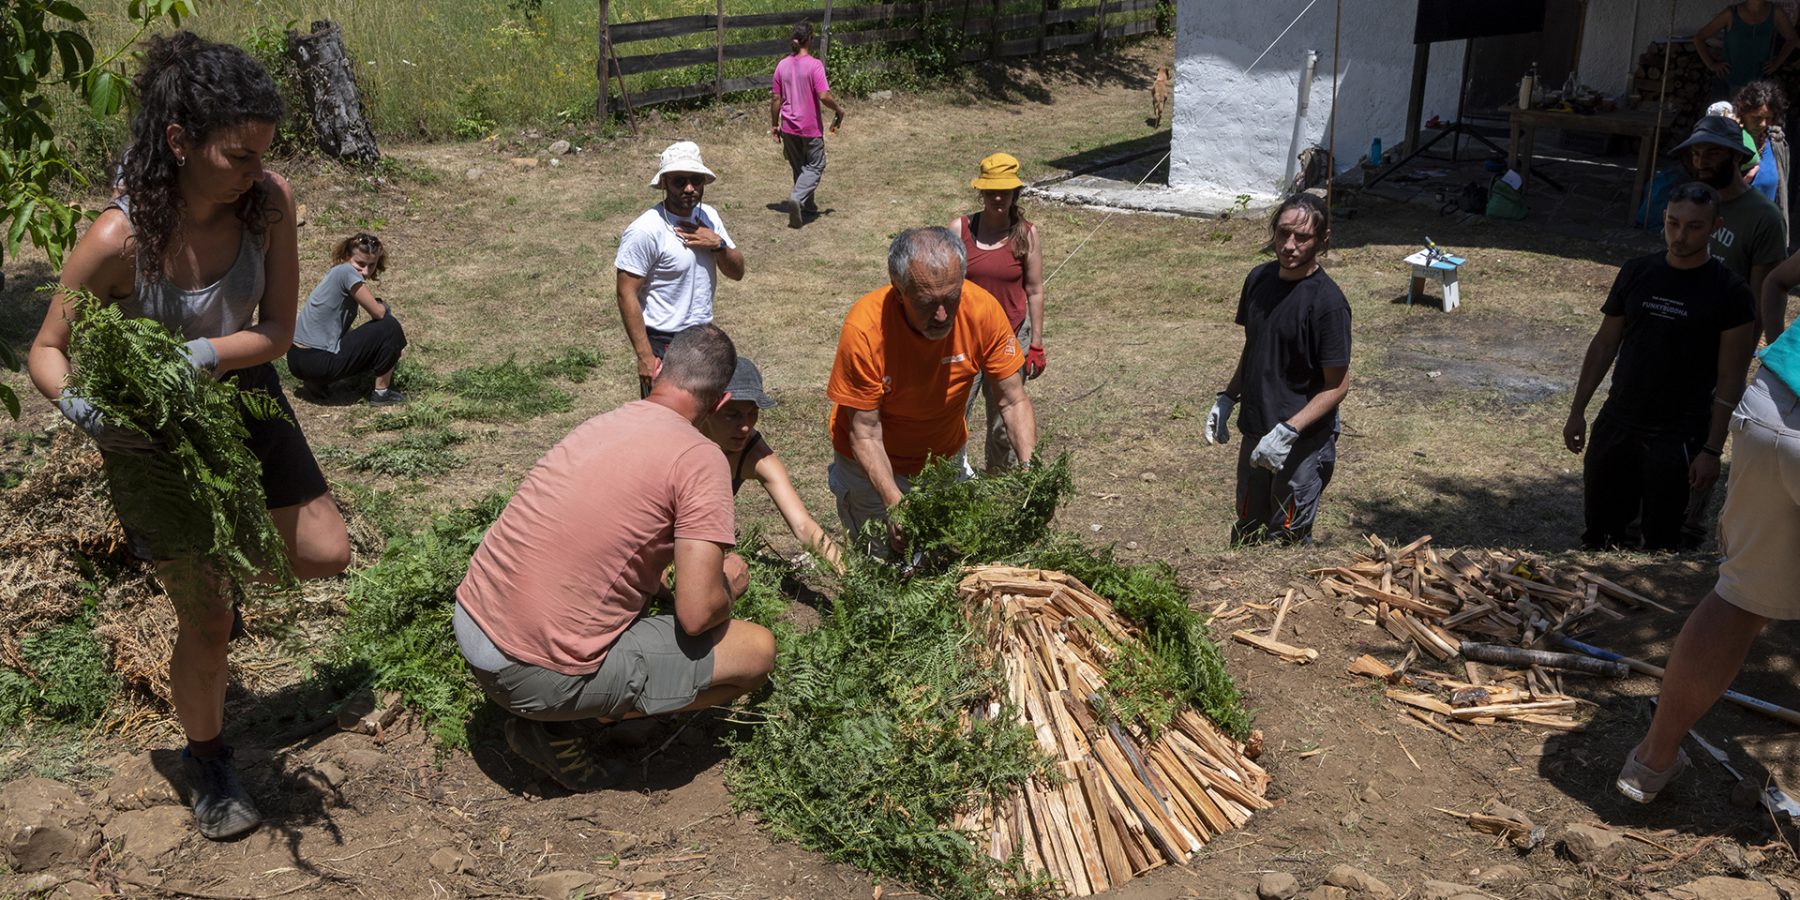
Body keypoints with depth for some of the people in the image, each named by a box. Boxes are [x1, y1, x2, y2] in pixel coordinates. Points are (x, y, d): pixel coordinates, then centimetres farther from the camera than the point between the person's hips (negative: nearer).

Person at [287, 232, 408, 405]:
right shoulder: (346, 272, -13)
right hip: (316, 363, -9)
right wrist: (383, 305, 11)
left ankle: (316, 385, 15)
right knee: (390, 327, -3)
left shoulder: (336, 274, 15)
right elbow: (378, 312, -12)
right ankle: (382, 393, 5)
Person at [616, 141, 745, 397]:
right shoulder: (645, 231, -20)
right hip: (663, 345, -7)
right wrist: (644, 356, -22)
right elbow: (627, 294, -20)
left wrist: (718, 244, -15)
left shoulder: (709, 216, 2)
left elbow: (737, 272, 7)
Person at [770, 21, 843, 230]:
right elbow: (824, 96, -21)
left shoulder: (782, 65, 0)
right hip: (810, 127, -5)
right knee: (815, 167, 7)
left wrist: (774, 125, 13)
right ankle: (797, 197, -16)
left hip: (788, 127, 5)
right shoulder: (814, 65, -16)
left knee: (798, 167, 20)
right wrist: (839, 110, -3)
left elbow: (776, 98, 4)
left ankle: (808, 204, 31)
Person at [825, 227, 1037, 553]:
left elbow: (1014, 402, -15)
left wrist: (1029, 470, -30)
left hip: (947, 456, 3)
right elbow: (865, 435, -26)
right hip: (874, 467, -3)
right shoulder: (864, 327, -32)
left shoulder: (982, 309, -24)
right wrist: (895, 505, -39)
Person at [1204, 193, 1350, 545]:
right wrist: (1226, 399, 5)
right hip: (1256, 431, 7)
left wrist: (1288, 431, -24)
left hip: (1304, 441, -7)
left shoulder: (1327, 302, -20)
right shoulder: (1259, 278, 1)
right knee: (1247, 530, 20)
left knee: (1287, 537, 4)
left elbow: (1337, 385, -17)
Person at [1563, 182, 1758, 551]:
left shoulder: (1730, 293, -8)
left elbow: (1730, 380, -8)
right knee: (1598, 533, 9)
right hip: (1616, 425, 4)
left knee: (1659, 547, 2)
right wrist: (1577, 411, 8)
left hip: (1676, 439, -4)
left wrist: (1712, 449, -12)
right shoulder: (1637, 272, 3)